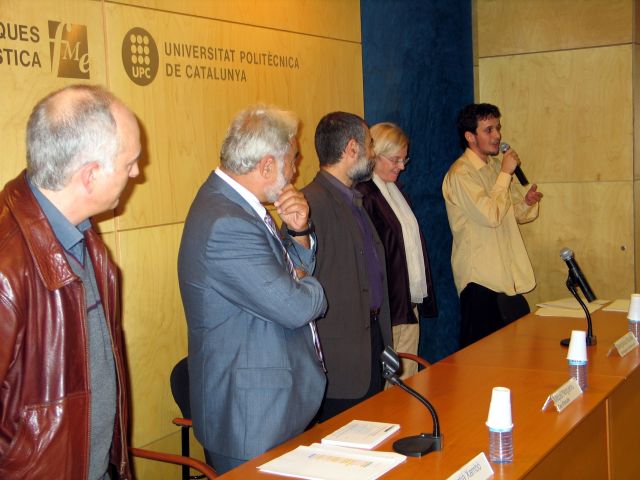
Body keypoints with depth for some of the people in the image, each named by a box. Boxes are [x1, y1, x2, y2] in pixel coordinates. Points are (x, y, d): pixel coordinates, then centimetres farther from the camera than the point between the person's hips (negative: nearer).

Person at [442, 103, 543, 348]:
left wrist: (528, 202, -3)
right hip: (480, 278, -8)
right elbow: (491, 216, -23)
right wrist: (505, 173, -16)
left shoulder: (496, 166, 13)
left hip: (507, 277, 8)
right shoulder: (461, 174, -14)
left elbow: (515, 213, 20)